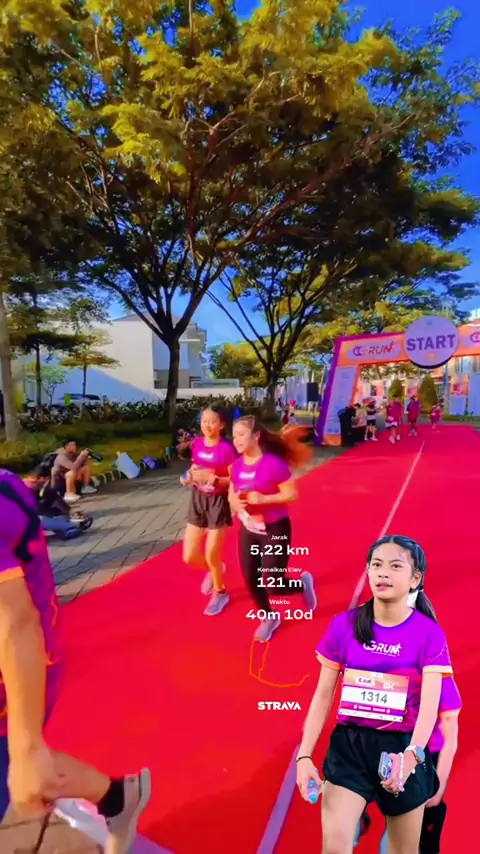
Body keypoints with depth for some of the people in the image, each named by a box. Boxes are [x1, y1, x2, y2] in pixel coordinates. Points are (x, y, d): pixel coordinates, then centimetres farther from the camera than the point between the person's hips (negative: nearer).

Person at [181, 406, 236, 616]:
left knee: (211, 556, 4)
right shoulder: (196, 443, 0)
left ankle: (220, 593, 34)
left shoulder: (227, 449, -17)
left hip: (218, 502, -6)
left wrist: (212, 478, -27)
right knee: (189, 557, 8)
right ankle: (215, 569, 42)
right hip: (198, 500, 6)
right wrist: (188, 476, -5)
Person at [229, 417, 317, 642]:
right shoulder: (237, 466, -3)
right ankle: (268, 619, 39)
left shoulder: (273, 463, -22)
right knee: (251, 582, 11)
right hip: (248, 529, 6)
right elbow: (232, 494, 10)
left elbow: (292, 495, -20)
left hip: (275, 529, -6)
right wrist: (234, 502, -12)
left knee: (272, 585, -4)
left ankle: (303, 583, 30)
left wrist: (263, 499, -28)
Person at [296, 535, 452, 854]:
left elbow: (430, 705, -18)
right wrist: (304, 755, -4)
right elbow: (323, 696, -1)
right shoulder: (344, 625, -7)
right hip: (348, 745, 1)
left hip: (402, 748, 0)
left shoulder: (429, 633, -10)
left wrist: (412, 755, -35)